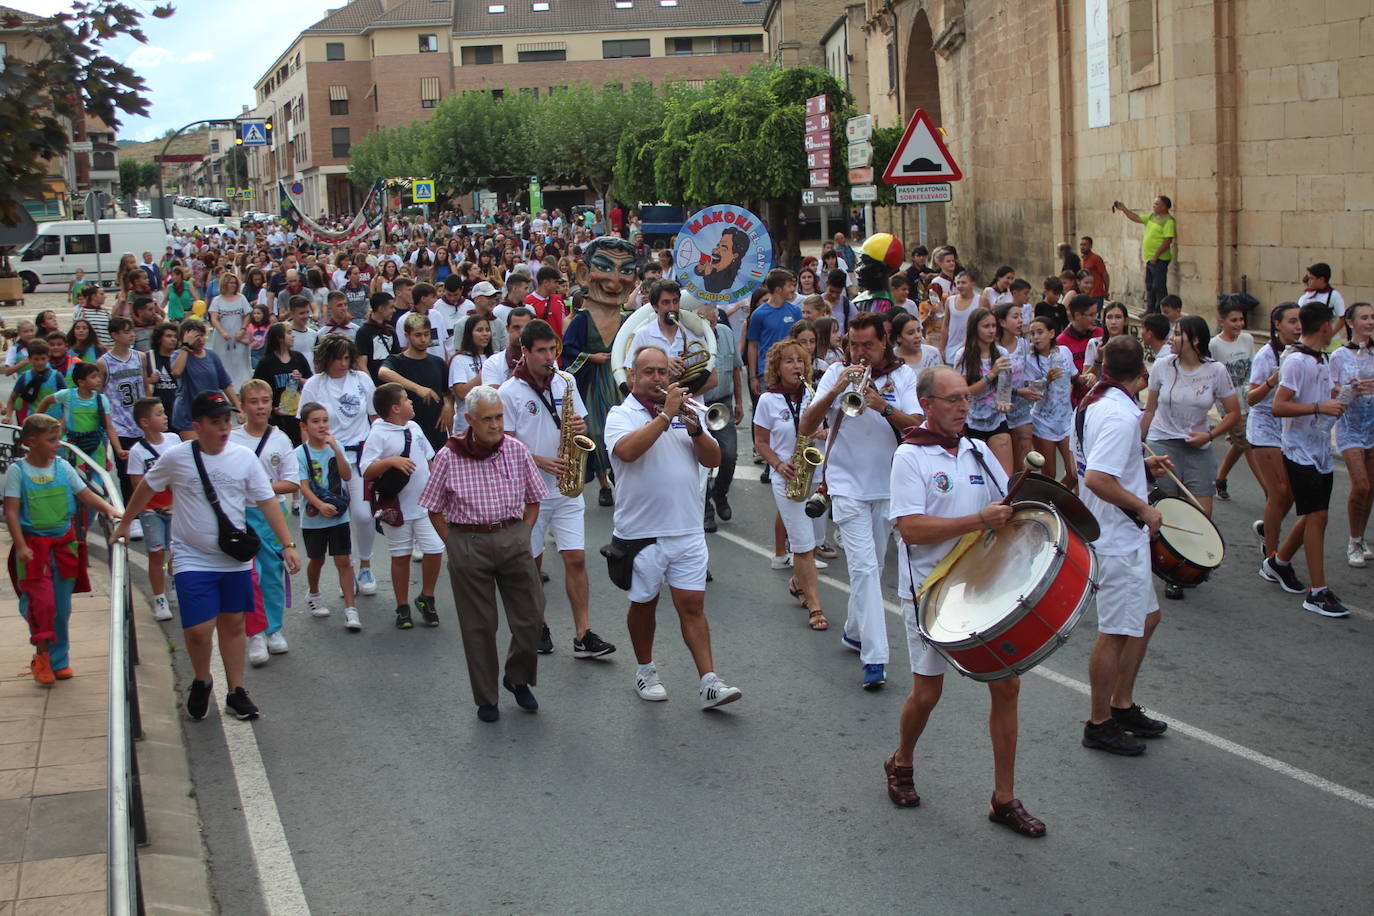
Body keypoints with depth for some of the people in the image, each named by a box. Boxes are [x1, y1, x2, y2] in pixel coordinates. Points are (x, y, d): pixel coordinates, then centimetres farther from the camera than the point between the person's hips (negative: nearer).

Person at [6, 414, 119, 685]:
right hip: (34, 545, -4)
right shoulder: (18, 471, -8)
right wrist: (21, 546, -16)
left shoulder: (62, 467, 2)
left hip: (64, 543, 4)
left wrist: (107, 509, -15)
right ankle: (41, 657, 11)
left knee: (62, 606, 10)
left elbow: (86, 495, 3)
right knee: (41, 602, -8)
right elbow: (11, 512, -9)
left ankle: (59, 660, 22)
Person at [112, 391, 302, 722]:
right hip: (193, 560, -2)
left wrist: (287, 544, -9)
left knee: (233, 624, 11)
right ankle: (201, 683, 20)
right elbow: (147, 487, 10)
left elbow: (267, 501, -2)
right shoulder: (177, 457, -7)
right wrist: (124, 524, 19)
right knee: (199, 630, -9)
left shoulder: (243, 457, -3)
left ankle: (236, 692, 23)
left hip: (236, 559, 2)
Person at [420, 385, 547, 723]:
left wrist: (521, 536, 2)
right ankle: (485, 698, 19)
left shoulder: (517, 450, 0)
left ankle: (518, 679, 29)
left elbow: (533, 499, 11)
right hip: (467, 543, -2)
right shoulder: (448, 457, -6)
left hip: (513, 539, 2)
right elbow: (434, 509, 2)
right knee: (478, 626, 6)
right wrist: (456, 545, -3)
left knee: (530, 616, 3)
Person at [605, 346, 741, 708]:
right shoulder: (621, 415, -1)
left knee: (692, 604, -1)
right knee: (644, 604, 11)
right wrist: (665, 416, -21)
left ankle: (709, 682, -4)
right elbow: (626, 450, -23)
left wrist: (694, 428, -14)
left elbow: (713, 459, 4)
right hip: (641, 531, -3)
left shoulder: (684, 412, 12)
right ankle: (645, 671, 28)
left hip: (687, 530, 3)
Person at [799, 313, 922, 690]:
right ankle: (874, 658, -15)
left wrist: (885, 407, -28)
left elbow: (918, 426, -12)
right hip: (848, 486, -3)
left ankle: (855, 631, 36)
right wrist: (834, 391, -22)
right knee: (864, 567, -12)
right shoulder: (837, 374, -2)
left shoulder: (903, 375, 1)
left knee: (873, 566, 16)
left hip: (888, 485, 3)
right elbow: (805, 428, -10)